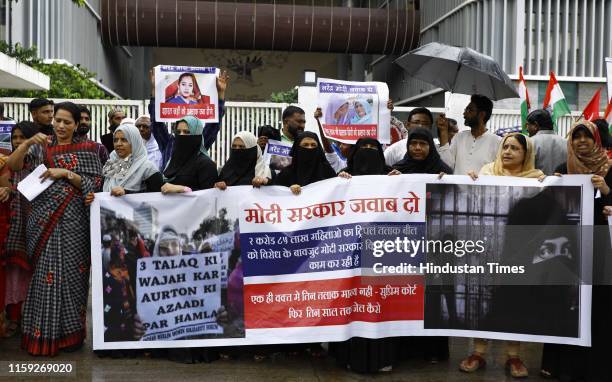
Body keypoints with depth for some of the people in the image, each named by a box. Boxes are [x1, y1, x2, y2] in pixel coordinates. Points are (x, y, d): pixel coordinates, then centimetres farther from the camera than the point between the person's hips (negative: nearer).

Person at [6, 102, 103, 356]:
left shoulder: (86, 150, 4)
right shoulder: (40, 147, 9)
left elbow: (95, 184, -3)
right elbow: (13, 166, -5)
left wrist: (66, 173, -14)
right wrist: (28, 142, -20)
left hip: (72, 222, -1)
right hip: (43, 221, 2)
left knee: (71, 274, 1)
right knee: (44, 275, 2)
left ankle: (70, 332, 15)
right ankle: (43, 334, 13)